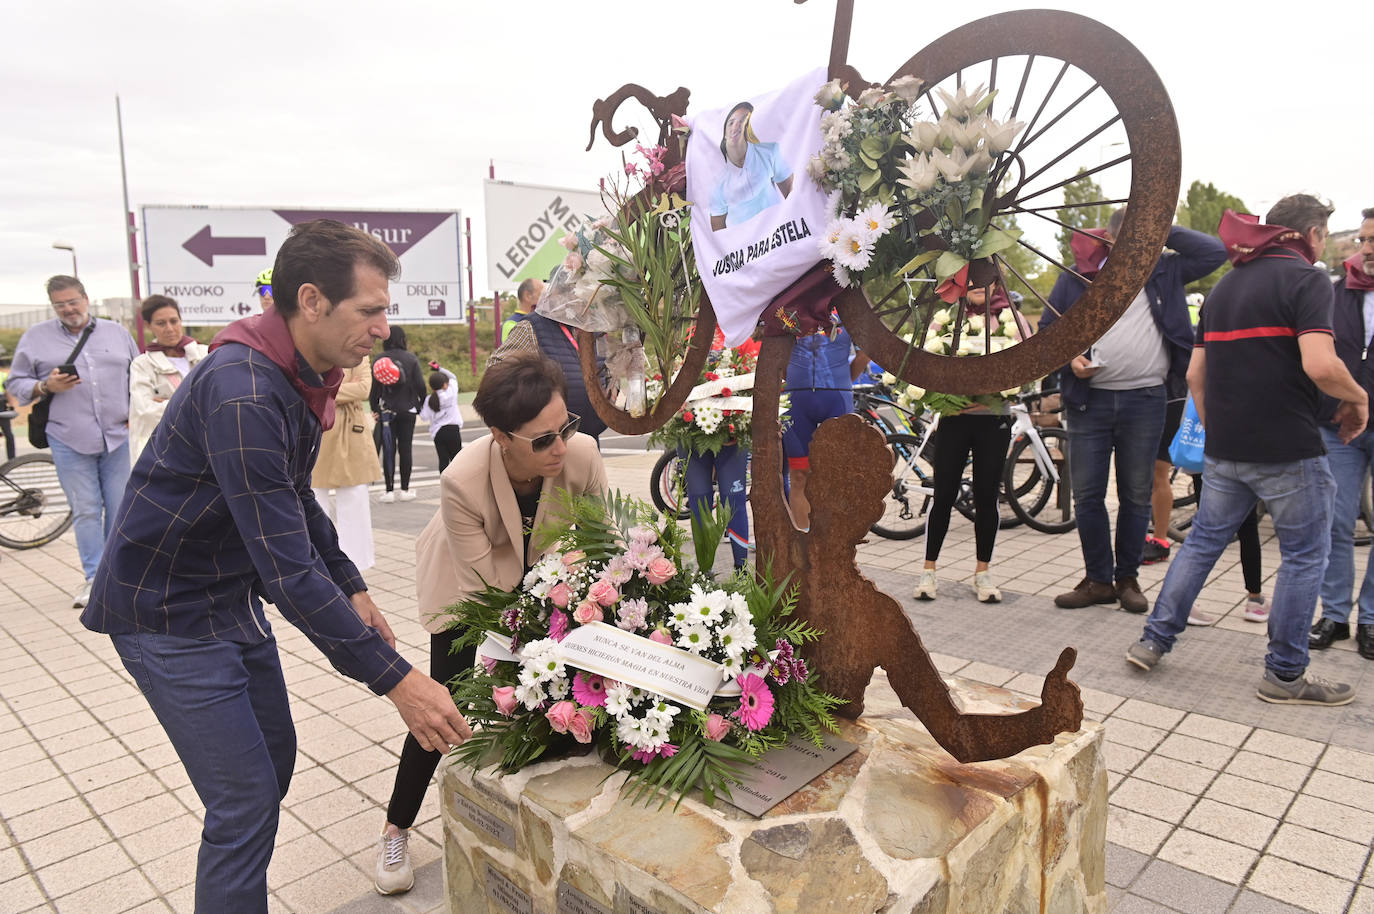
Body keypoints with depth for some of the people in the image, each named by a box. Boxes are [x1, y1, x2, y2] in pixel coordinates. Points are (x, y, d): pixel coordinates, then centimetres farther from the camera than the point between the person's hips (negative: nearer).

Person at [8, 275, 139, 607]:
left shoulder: (116, 332, 13)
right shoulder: (35, 337, 9)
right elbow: (16, 383, 10)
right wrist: (45, 387, -9)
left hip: (119, 436, 1)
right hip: (70, 441, -1)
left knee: (120, 508, 4)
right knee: (85, 510, -1)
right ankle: (94, 577, 7)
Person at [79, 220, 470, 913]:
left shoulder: (301, 376, 1)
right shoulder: (243, 392, -31)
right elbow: (289, 570, -34)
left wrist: (352, 589, 7)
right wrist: (393, 679, -31)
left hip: (232, 599, 9)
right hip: (168, 613, -9)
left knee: (274, 762, 17)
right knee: (246, 802, -5)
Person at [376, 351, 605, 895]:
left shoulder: (582, 454, -33)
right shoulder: (462, 481, -39)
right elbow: (483, 586, -29)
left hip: (541, 572, 3)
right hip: (472, 581, -2)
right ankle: (396, 830, 22)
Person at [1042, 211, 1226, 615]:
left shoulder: (1162, 272, 9)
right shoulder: (1076, 277, 5)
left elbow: (1215, 252, 4)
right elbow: (1047, 330, 8)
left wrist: (1164, 230, 2)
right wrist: (1069, 357, -10)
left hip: (1146, 401, 1)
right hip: (1088, 401, 0)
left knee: (1136, 496, 7)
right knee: (1087, 495, 2)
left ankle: (1127, 578, 21)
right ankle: (1098, 579, 15)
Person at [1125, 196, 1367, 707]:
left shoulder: (1227, 285, 14)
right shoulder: (1306, 279, -9)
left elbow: (1195, 374, 15)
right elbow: (1320, 365, -23)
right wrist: (1357, 398, -4)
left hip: (1224, 450, 7)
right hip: (1288, 452, -6)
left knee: (1204, 540, 16)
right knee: (1305, 555, 7)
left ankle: (1153, 641, 17)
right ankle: (1285, 675, 15)